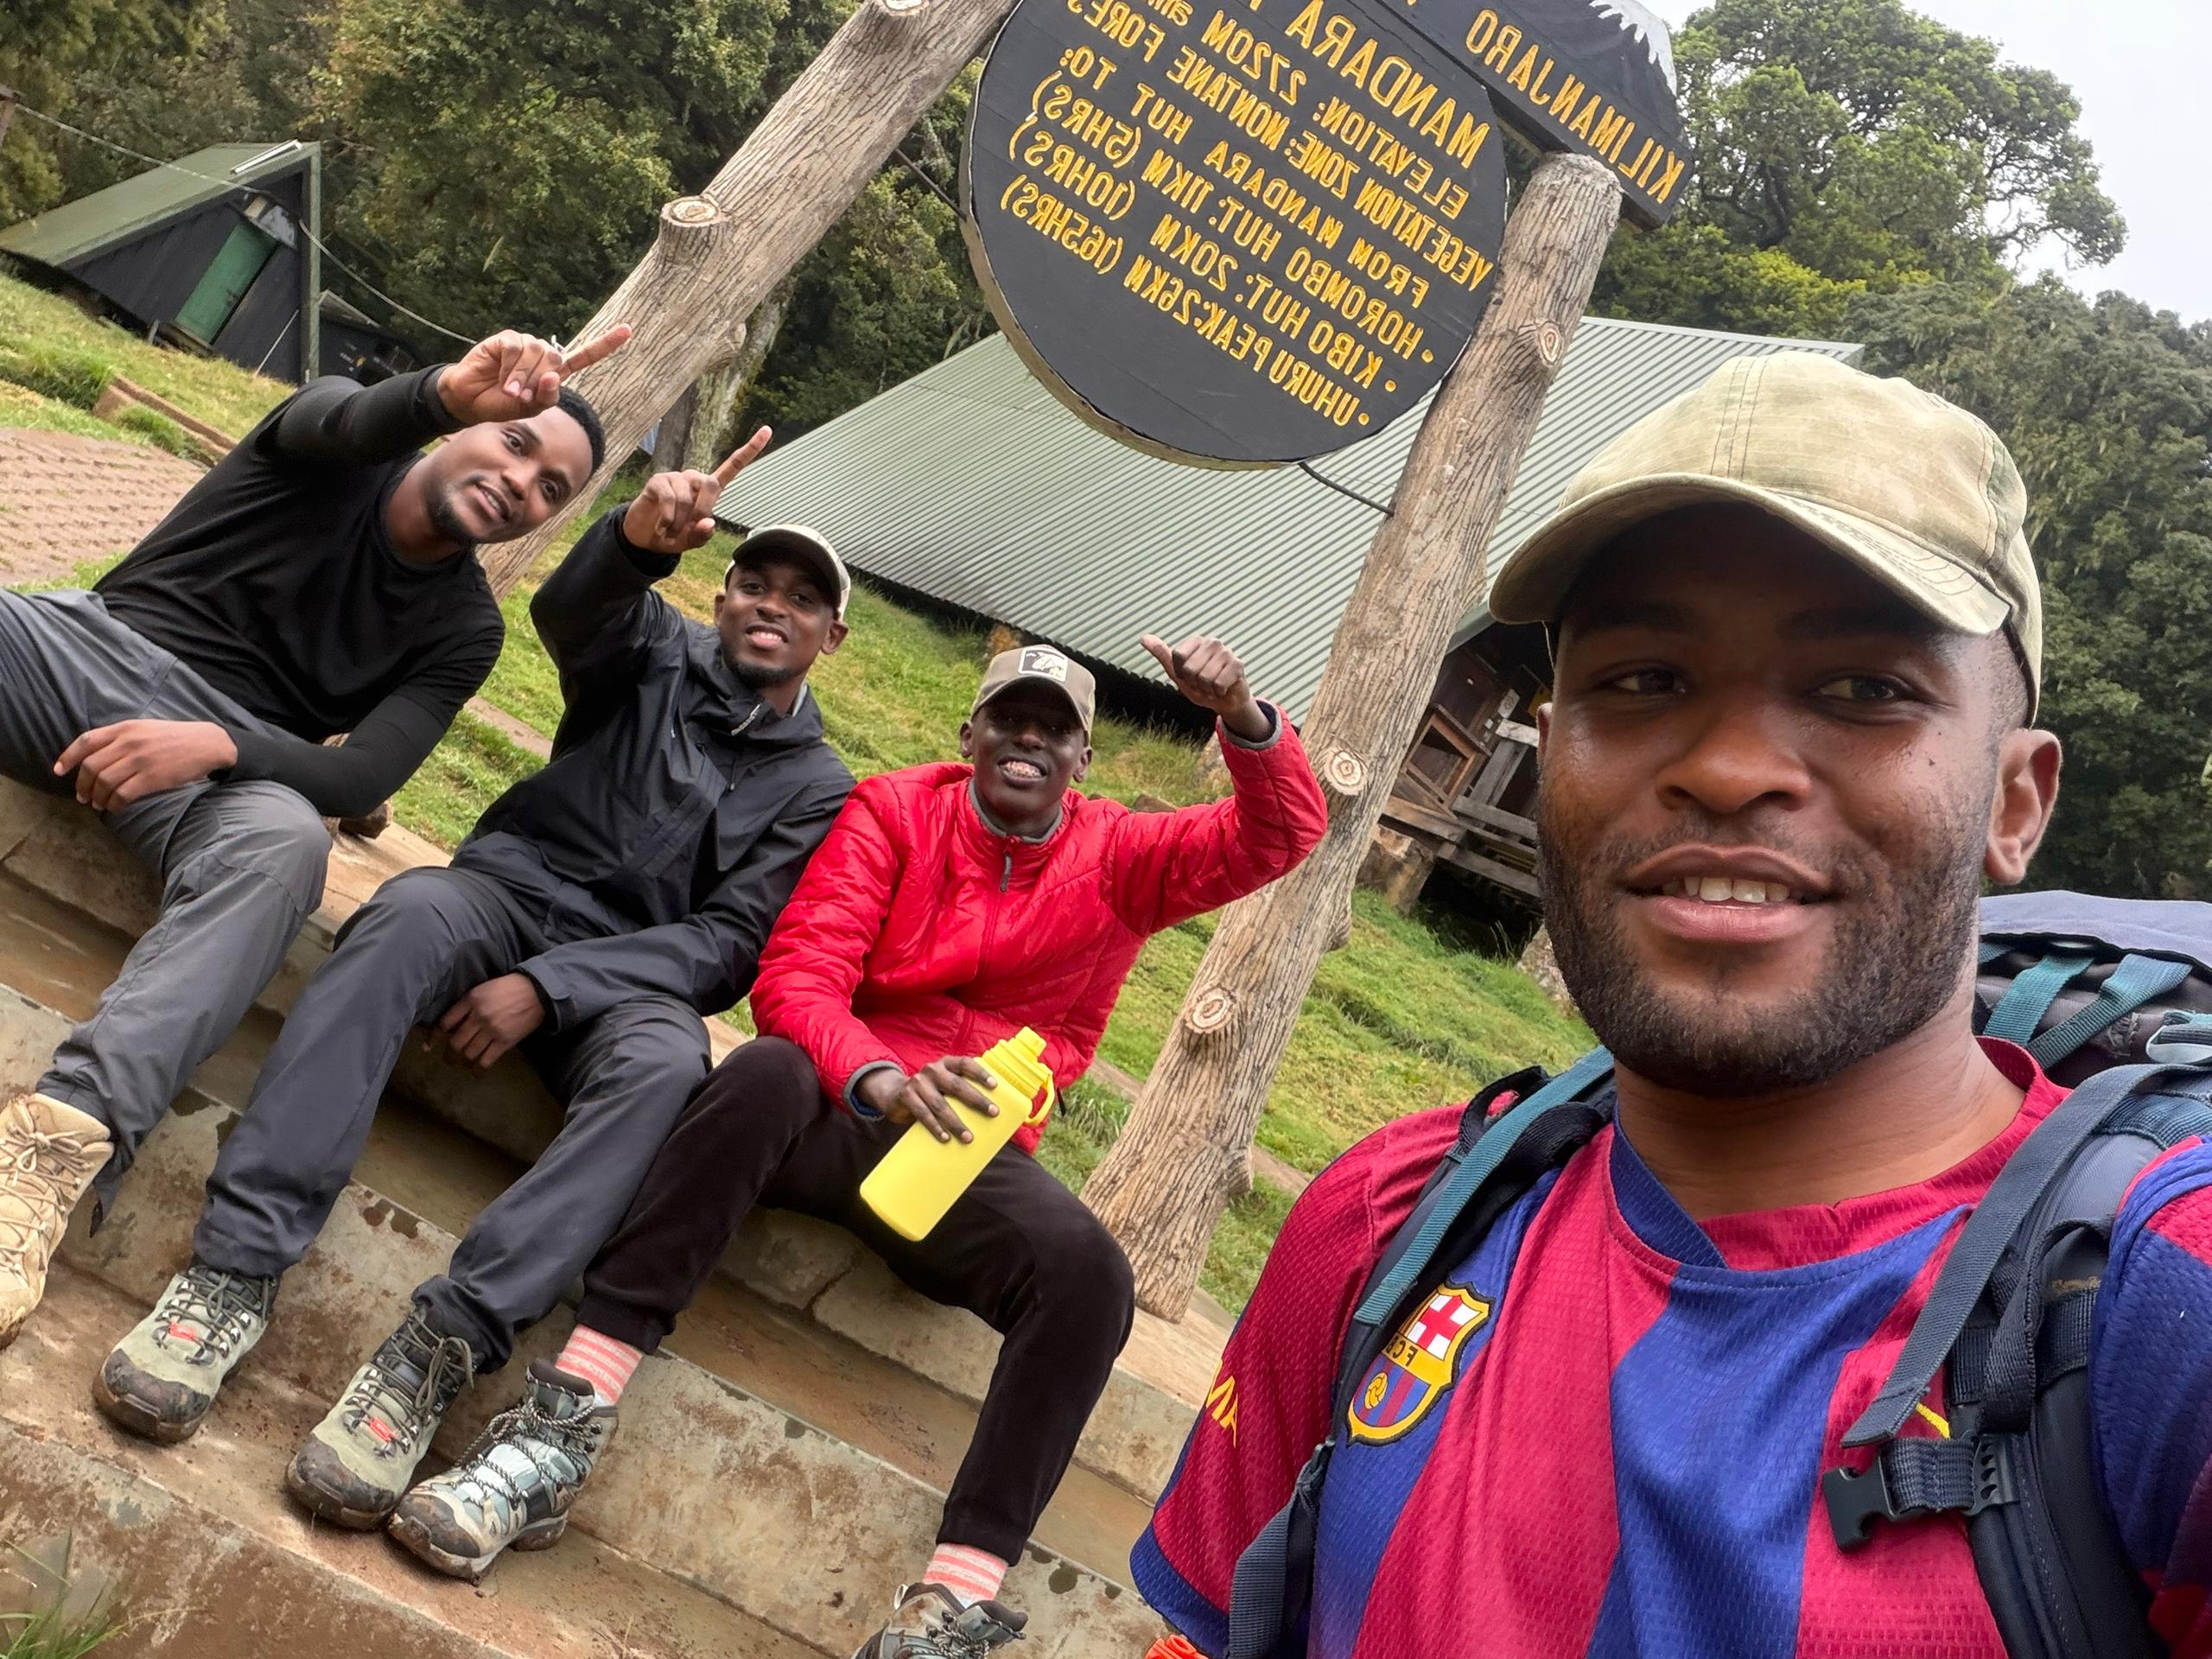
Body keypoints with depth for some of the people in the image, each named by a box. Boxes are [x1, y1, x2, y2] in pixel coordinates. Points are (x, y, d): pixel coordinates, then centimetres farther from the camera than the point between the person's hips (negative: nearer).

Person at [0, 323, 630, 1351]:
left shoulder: (463, 631, 5)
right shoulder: (342, 449, 4)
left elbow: (362, 781, -10)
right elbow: (346, 420, -24)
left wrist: (217, 747, -29)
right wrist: (447, 394, -47)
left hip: (230, 758, -1)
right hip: (88, 645, 1)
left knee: (285, 841, -36)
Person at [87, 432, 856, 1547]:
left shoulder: (820, 790, 10)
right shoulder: (665, 654, 13)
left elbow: (733, 942, -4)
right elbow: (574, 613, -12)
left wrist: (549, 988, -18)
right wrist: (643, 535, -38)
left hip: (623, 977, 0)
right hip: (507, 891, 1)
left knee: (667, 1062, -36)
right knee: (413, 914, -34)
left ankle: (438, 1350, -43)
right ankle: (236, 1268, -41)